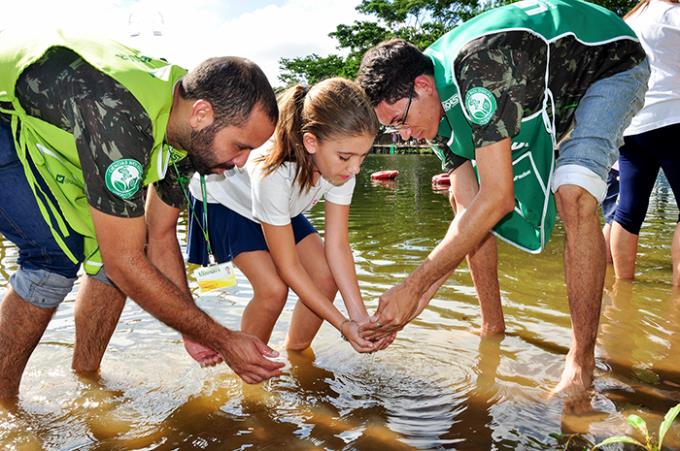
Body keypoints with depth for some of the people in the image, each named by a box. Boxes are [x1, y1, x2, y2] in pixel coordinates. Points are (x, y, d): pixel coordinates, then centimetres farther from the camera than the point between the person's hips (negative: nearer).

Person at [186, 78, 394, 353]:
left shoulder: (341, 168, -27)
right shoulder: (272, 173, -43)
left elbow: (337, 245, -22)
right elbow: (288, 266, -34)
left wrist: (360, 317, -28)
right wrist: (343, 324, -33)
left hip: (283, 208, 6)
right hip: (223, 200, -5)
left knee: (326, 276, -9)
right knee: (273, 289, -23)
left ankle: (296, 354, 14)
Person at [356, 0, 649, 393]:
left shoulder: (477, 64, -39)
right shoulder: (436, 104, -13)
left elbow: (498, 199, -42)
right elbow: (469, 209, -14)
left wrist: (412, 287, -38)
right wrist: (421, 298, -18)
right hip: (548, 88, 8)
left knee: (573, 196, -33)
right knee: (466, 199, -3)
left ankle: (582, 364, -19)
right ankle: (494, 329, 9)